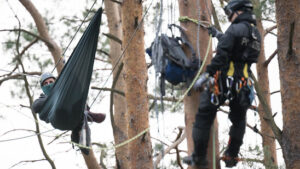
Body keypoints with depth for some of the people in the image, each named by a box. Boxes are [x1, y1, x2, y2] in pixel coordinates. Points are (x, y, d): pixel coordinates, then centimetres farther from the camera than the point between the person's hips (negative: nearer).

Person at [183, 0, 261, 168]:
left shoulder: (236, 29, -11)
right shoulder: (256, 33, 13)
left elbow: (222, 55, -20)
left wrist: (206, 75, -19)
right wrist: (219, 35, 37)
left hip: (223, 80, -7)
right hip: (243, 84, 7)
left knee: (204, 117, 2)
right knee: (238, 121, 23)